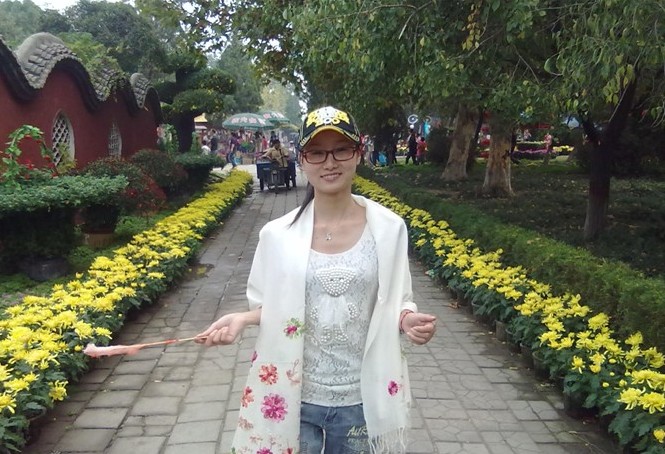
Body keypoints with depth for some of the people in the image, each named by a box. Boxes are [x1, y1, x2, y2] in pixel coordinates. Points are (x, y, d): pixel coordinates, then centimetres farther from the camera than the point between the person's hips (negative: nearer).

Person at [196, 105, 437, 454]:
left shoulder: (388, 228, -8)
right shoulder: (278, 234, -6)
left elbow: (395, 303, 2)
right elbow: (272, 307, 6)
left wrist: (408, 319, -18)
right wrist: (241, 319, -12)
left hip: (363, 399, 0)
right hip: (294, 397, 0)